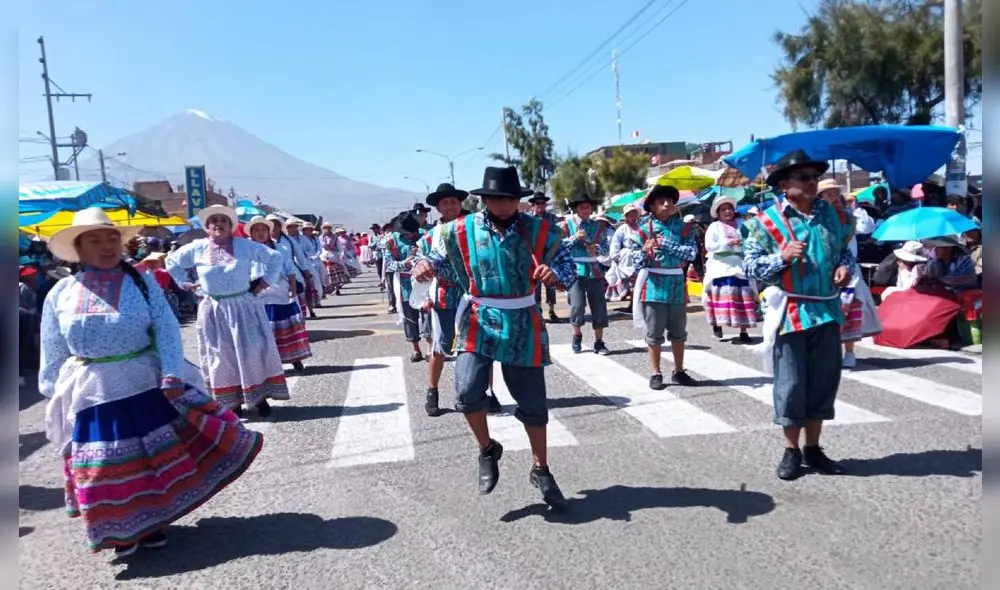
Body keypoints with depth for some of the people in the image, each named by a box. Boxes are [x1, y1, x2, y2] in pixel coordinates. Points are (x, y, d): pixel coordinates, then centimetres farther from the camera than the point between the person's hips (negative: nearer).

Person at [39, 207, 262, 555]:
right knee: (108, 467, 9)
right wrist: (54, 396, 7)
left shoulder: (142, 282, -3)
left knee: (157, 458, 8)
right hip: (92, 394, 1)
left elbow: (167, 331, -9)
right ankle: (121, 531, 30)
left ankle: (155, 521, 30)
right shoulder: (61, 294, 2)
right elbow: (52, 352, 7)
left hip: (146, 385, -1)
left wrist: (171, 376, -19)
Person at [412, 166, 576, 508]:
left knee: (533, 402, 9)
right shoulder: (461, 230, -4)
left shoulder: (540, 231, -3)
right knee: (467, 391, -20)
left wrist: (555, 275, -24)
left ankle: (541, 471, 31)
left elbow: (569, 268, -1)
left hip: (523, 326, 1)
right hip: (479, 322, 0)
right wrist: (426, 265, -16)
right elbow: (440, 257, 8)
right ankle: (487, 450, 11)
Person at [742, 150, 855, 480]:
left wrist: (845, 266, 0)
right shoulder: (767, 221, -5)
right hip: (790, 313, -4)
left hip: (827, 311, 5)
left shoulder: (832, 215, 8)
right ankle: (792, 451, 18)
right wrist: (783, 257, -21)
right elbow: (749, 267, -7)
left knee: (823, 382, 11)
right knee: (791, 385, 2)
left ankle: (813, 449, 26)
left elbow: (845, 250, 21)